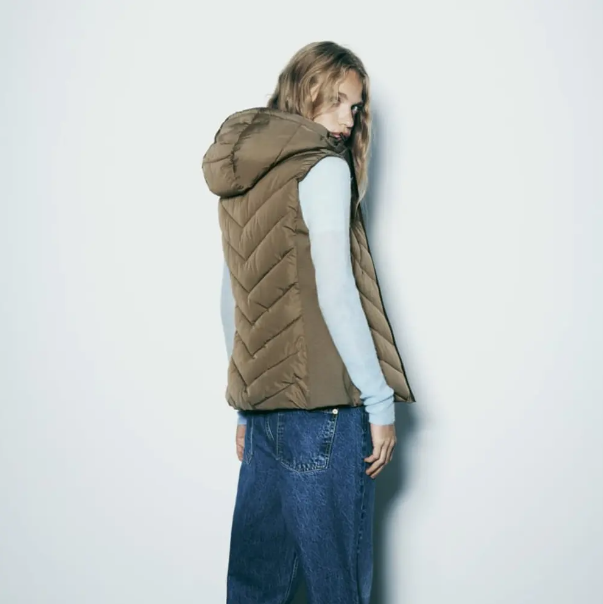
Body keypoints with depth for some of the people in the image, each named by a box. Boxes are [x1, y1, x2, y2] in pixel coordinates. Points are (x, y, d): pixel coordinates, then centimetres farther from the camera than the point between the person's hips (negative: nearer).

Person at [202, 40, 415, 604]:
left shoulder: (242, 176, 16)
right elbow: (335, 293, -15)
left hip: (262, 403, 8)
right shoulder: (322, 166, -7)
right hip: (323, 406, -8)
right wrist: (380, 401, -10)